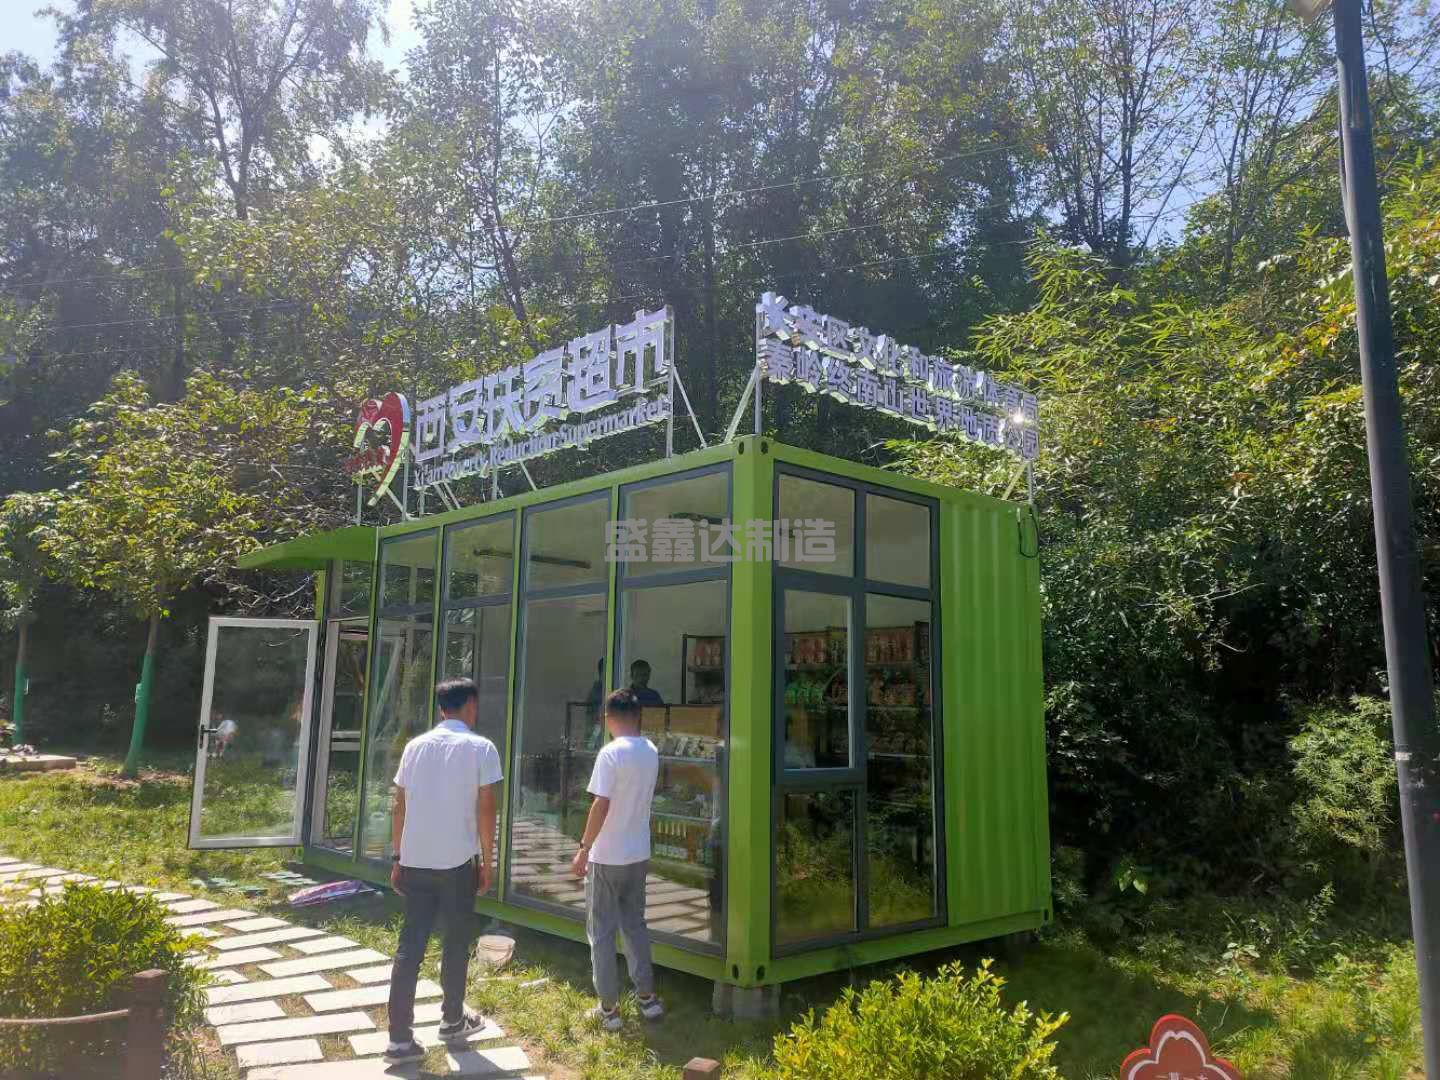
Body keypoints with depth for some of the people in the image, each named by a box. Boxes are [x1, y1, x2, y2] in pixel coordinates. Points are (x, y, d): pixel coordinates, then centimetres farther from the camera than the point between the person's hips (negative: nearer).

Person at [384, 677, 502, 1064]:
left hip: (414, 861, 4)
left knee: (409, 947, 7)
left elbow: (400, 807, 8)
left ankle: (400, 1038, 7)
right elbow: (485, 809, -8)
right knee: (456, 943, 13)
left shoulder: (415, 746, 7)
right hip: (457, 862, -4)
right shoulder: (481, 748, -6)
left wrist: (397, 857, 15)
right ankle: (452, 1021, 27)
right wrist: (487, 861, 1)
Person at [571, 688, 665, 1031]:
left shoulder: (611, 753, -18)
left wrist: (584, 849, -15)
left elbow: (601, 805, -21)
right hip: (639, 854, 6)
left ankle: (609, 1008, 12)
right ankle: (647, 997, 23)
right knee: (635, 925, 19)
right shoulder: (651, 752, 4)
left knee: (602, 932, 6)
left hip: (607, 857, -6)